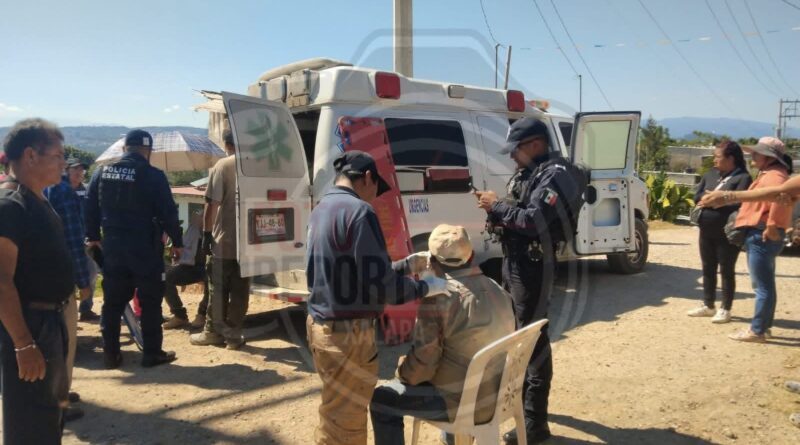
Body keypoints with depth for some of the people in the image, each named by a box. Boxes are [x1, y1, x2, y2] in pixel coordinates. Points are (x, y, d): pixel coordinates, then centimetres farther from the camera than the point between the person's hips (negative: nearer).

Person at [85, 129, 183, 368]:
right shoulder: (153, 176, -10)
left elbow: (91, 208, 13)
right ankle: (152, 353, 9)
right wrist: (177, 242, 0)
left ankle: (111, 354, 18)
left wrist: (93, 237, 25)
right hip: (145, 248, -5)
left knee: (112, 302, 13)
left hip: (112, 247, 5)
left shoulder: (102, 172, 6)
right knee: (150, 301, 5)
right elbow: (168, 213, -11)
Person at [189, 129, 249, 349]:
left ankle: (213, 332, 18)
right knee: (240, 289, 9)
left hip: (224, 240, -3)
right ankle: (233, 334, 13)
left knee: (218, 289, 9)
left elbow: (212, 204, -12)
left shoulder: (222, 166, -8)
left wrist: (207, 232, -3)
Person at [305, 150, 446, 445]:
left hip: (321, 325, 9)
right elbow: (378, 284, -21)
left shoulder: (321, 210, 12)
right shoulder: (358, 211, -18)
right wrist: (426, 287, -6)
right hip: (348, 332, -9)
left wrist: (408, 264, 19)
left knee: (334, 418, 24)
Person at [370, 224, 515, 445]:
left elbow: (423, 363, -19)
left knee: (381, 400, 6)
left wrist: (402, 371, 2)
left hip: (466, 402, -7)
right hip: (499, 393, 8)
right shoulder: (498, 290, 2)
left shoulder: (438, 298, -21)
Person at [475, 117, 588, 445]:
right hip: (514, 260, 10)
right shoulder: (526, 172, 14)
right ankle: (522, 393, 41)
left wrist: (497, 206, -16)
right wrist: (495, 210, 0)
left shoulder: (556, 175, -15)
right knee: (517, 330, 22)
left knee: (534, 337, -7)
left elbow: (533, 220, -25)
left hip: (534, 264, -10)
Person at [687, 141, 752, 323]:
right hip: (706, 232, 7)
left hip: (727, 234, -7)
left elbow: (737, 204, -20)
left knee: (726, 271, 3)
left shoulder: (743, 178, -10)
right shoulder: (710, 174, 11)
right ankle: (708, 305, 26)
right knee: (708, 269, 14)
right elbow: (697, 197, 4)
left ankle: (725, 309, 13)